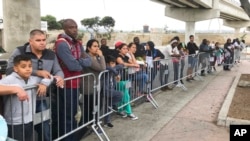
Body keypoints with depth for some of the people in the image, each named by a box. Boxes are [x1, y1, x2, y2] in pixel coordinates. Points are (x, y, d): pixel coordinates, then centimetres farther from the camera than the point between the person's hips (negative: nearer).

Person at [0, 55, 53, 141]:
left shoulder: (34, 79, 6)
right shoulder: (9, 80, -14)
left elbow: (49, 76, 18)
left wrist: (44, 83, -2)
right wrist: (16, 89, -39)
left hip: (30, 122, 6)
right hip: (14, 124, -6)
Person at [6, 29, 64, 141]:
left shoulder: (51, 54, 5)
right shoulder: (19, 52, -9)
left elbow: (58, 70, 9)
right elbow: (9, 70, -22)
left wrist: (59, 77, -18)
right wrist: (37, 73, -25)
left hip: (41, 99, 4)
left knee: (45, 130, 16)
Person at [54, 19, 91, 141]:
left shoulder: (77, 43, 11)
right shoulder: (62, 44, -17)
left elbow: (89, 61, 3)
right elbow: (73, 66, -24)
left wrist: (80, 61, -17)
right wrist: (82, 63, -4)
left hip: (75, 84, 9)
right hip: (67, 85, -9)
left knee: (71, 114, 19)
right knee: (67, 116, 3)